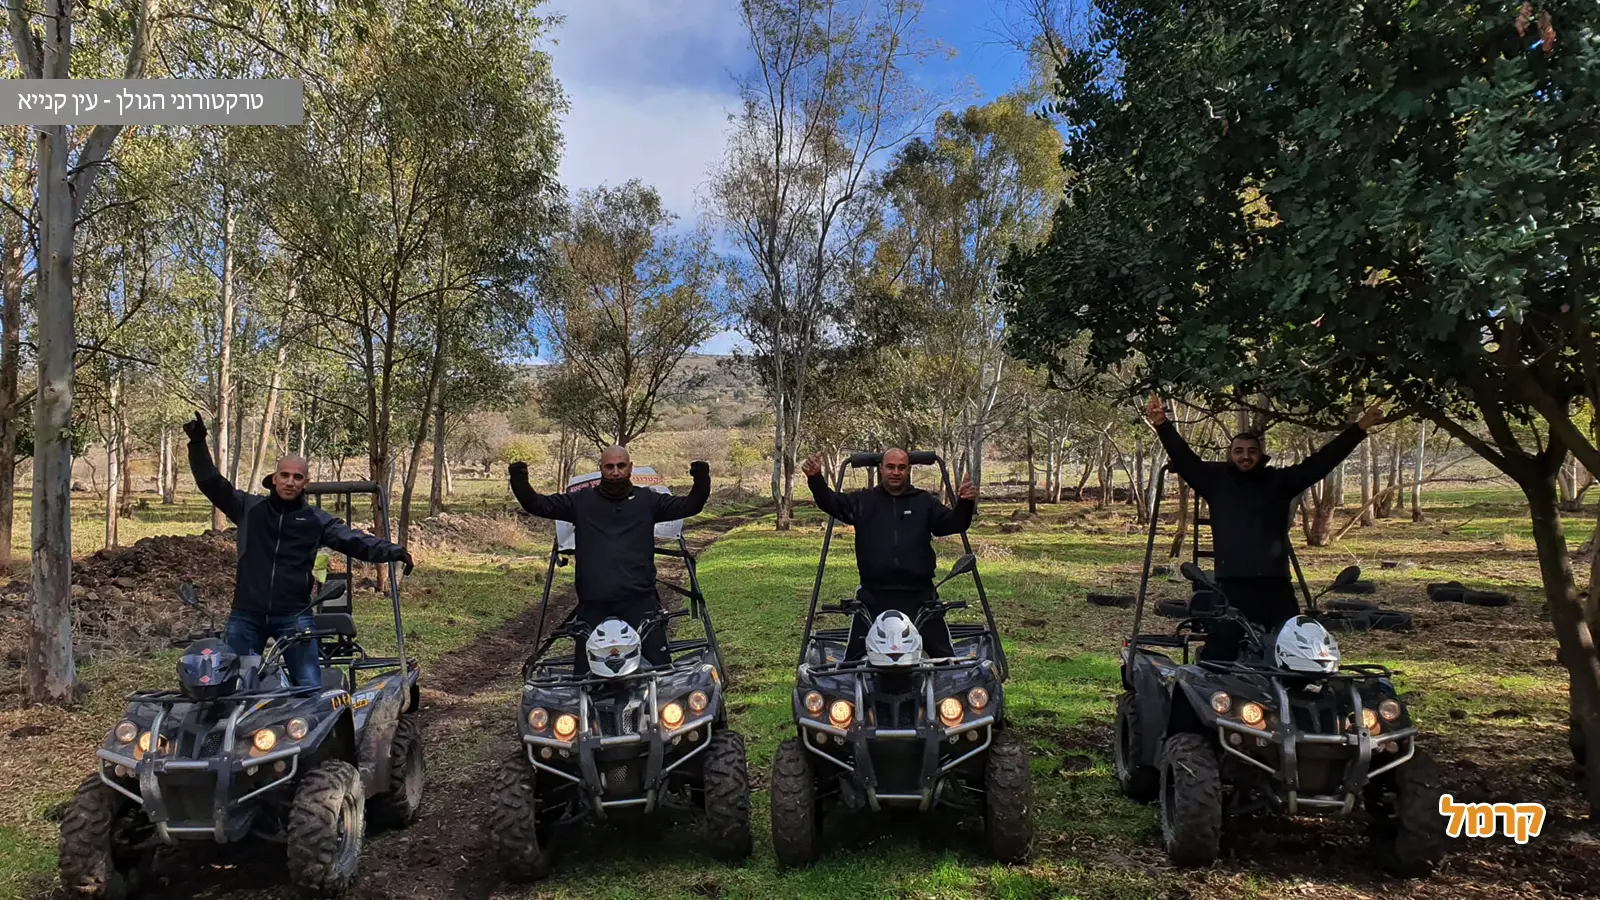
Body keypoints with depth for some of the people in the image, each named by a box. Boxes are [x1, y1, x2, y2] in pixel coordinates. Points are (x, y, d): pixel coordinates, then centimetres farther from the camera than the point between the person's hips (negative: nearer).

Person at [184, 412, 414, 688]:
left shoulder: (316, 520, 2)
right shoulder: (249, 508, 6)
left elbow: (354, 540, -7)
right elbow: (211, 483, 4)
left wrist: (392, 551, -22)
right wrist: (198, 443, -7)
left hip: (293, 617, -1)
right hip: (246, 616, 1)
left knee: (310, 687, -1)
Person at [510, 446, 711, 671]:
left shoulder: (647, 500, 10)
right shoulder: (581, 501, 11)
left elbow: (690, 505, 3)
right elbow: (537, 504, 10)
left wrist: (701, 481, -16)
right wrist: (520, 483, -9)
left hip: (639, 600, -1)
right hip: (593, 606, 1)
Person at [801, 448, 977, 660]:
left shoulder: (925, 502, 11)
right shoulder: (863, 500, 10)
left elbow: (953, 524, 2)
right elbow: (830, 502, 1)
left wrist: (965, 504, -19)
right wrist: (815, 479, -17)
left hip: (918, 596, 0)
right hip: (874, 597, 0)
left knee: (943, 655, 5)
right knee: (855, 657, 5)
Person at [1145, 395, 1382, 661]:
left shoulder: (1280, 481, 12)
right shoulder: (1216, 479, 6)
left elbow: (1321, 461, 9)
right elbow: (1183, 459, -4)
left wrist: (1359, 428, 5)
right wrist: (1163, 425, -18)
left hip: (1275, 586, 3)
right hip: (1231, 586, -2)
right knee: (1219, 652, -1)